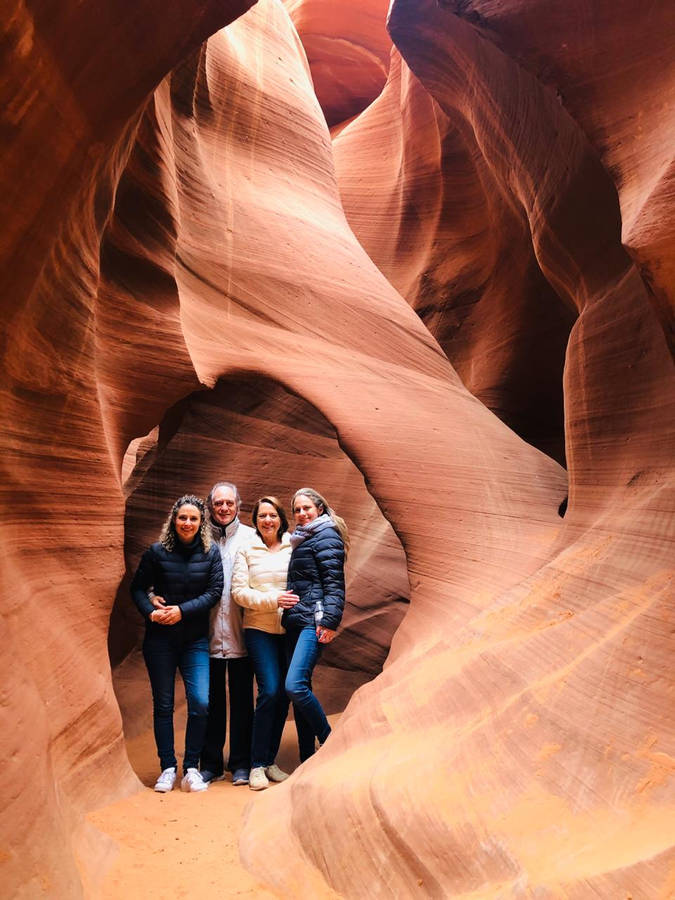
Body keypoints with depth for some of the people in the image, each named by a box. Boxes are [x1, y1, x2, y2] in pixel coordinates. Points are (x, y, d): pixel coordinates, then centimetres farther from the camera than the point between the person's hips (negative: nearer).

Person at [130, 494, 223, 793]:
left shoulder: (211, 552, 0)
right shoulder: (157, 551, -2)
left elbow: (215, 591, -4)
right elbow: (138, 587, 4)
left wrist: (182, 610, -14)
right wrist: (150, 612, -14)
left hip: (195, 639, 0)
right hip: (159, 638, 0)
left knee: (200, 702, -9)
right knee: (163, 704, 6)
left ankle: (191, 769, 6)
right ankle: (167, 769, 18)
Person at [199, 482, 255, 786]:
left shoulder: (250, 537, 3)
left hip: (241, 633, -1)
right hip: (209, 634, 1)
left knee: (242, 699, 7)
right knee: (211, 699, 9)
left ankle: (240, 764, 19)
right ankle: (211, 763, 22)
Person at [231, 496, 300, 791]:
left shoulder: (293, 548, 7)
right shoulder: (247, 550, 4)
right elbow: (239, 591, -3)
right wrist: (273, 600, -14)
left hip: (289, 630, 3)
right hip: (259, 629, -3)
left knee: (283, 694, 5)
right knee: (270, 691, -13)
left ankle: (270, 761, 21)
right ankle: (257, 765, 0)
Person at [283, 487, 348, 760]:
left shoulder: (326, 536, -4)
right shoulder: (299, 540, 22)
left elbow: (334, 582, -12)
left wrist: (329, 621, -19)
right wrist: (286, 613, 19)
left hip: (314, 621, -9)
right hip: (294, 621, 9)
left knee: (295, 686, -18)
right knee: (298, 689, 7)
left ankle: (329, 741, 0)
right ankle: (307, 760, 13)